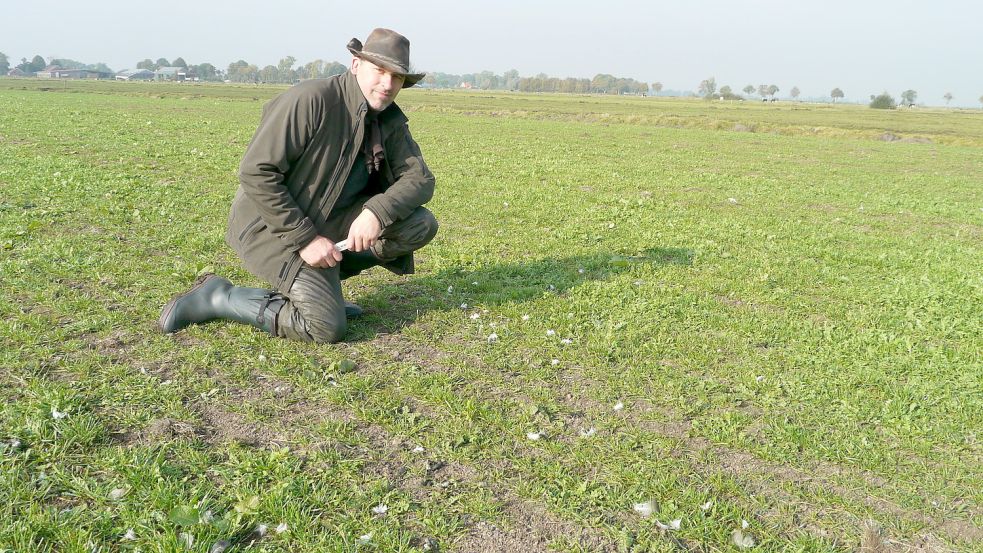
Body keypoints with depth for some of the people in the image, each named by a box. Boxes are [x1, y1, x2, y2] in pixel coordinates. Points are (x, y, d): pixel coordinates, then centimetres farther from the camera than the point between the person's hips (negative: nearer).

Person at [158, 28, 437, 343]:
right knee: (328, 327, -20)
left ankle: (323, 281, 5)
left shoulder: (390, 122, 2)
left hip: (327, 222, 8)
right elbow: (255, 173, -24)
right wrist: (305, 238, -24)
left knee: (421, 225, -8)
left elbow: (420, 178, -3)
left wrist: (377, 211, -23)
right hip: (270, 226, -8)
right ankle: (217, 297, -1)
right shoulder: (310, 100, -22)